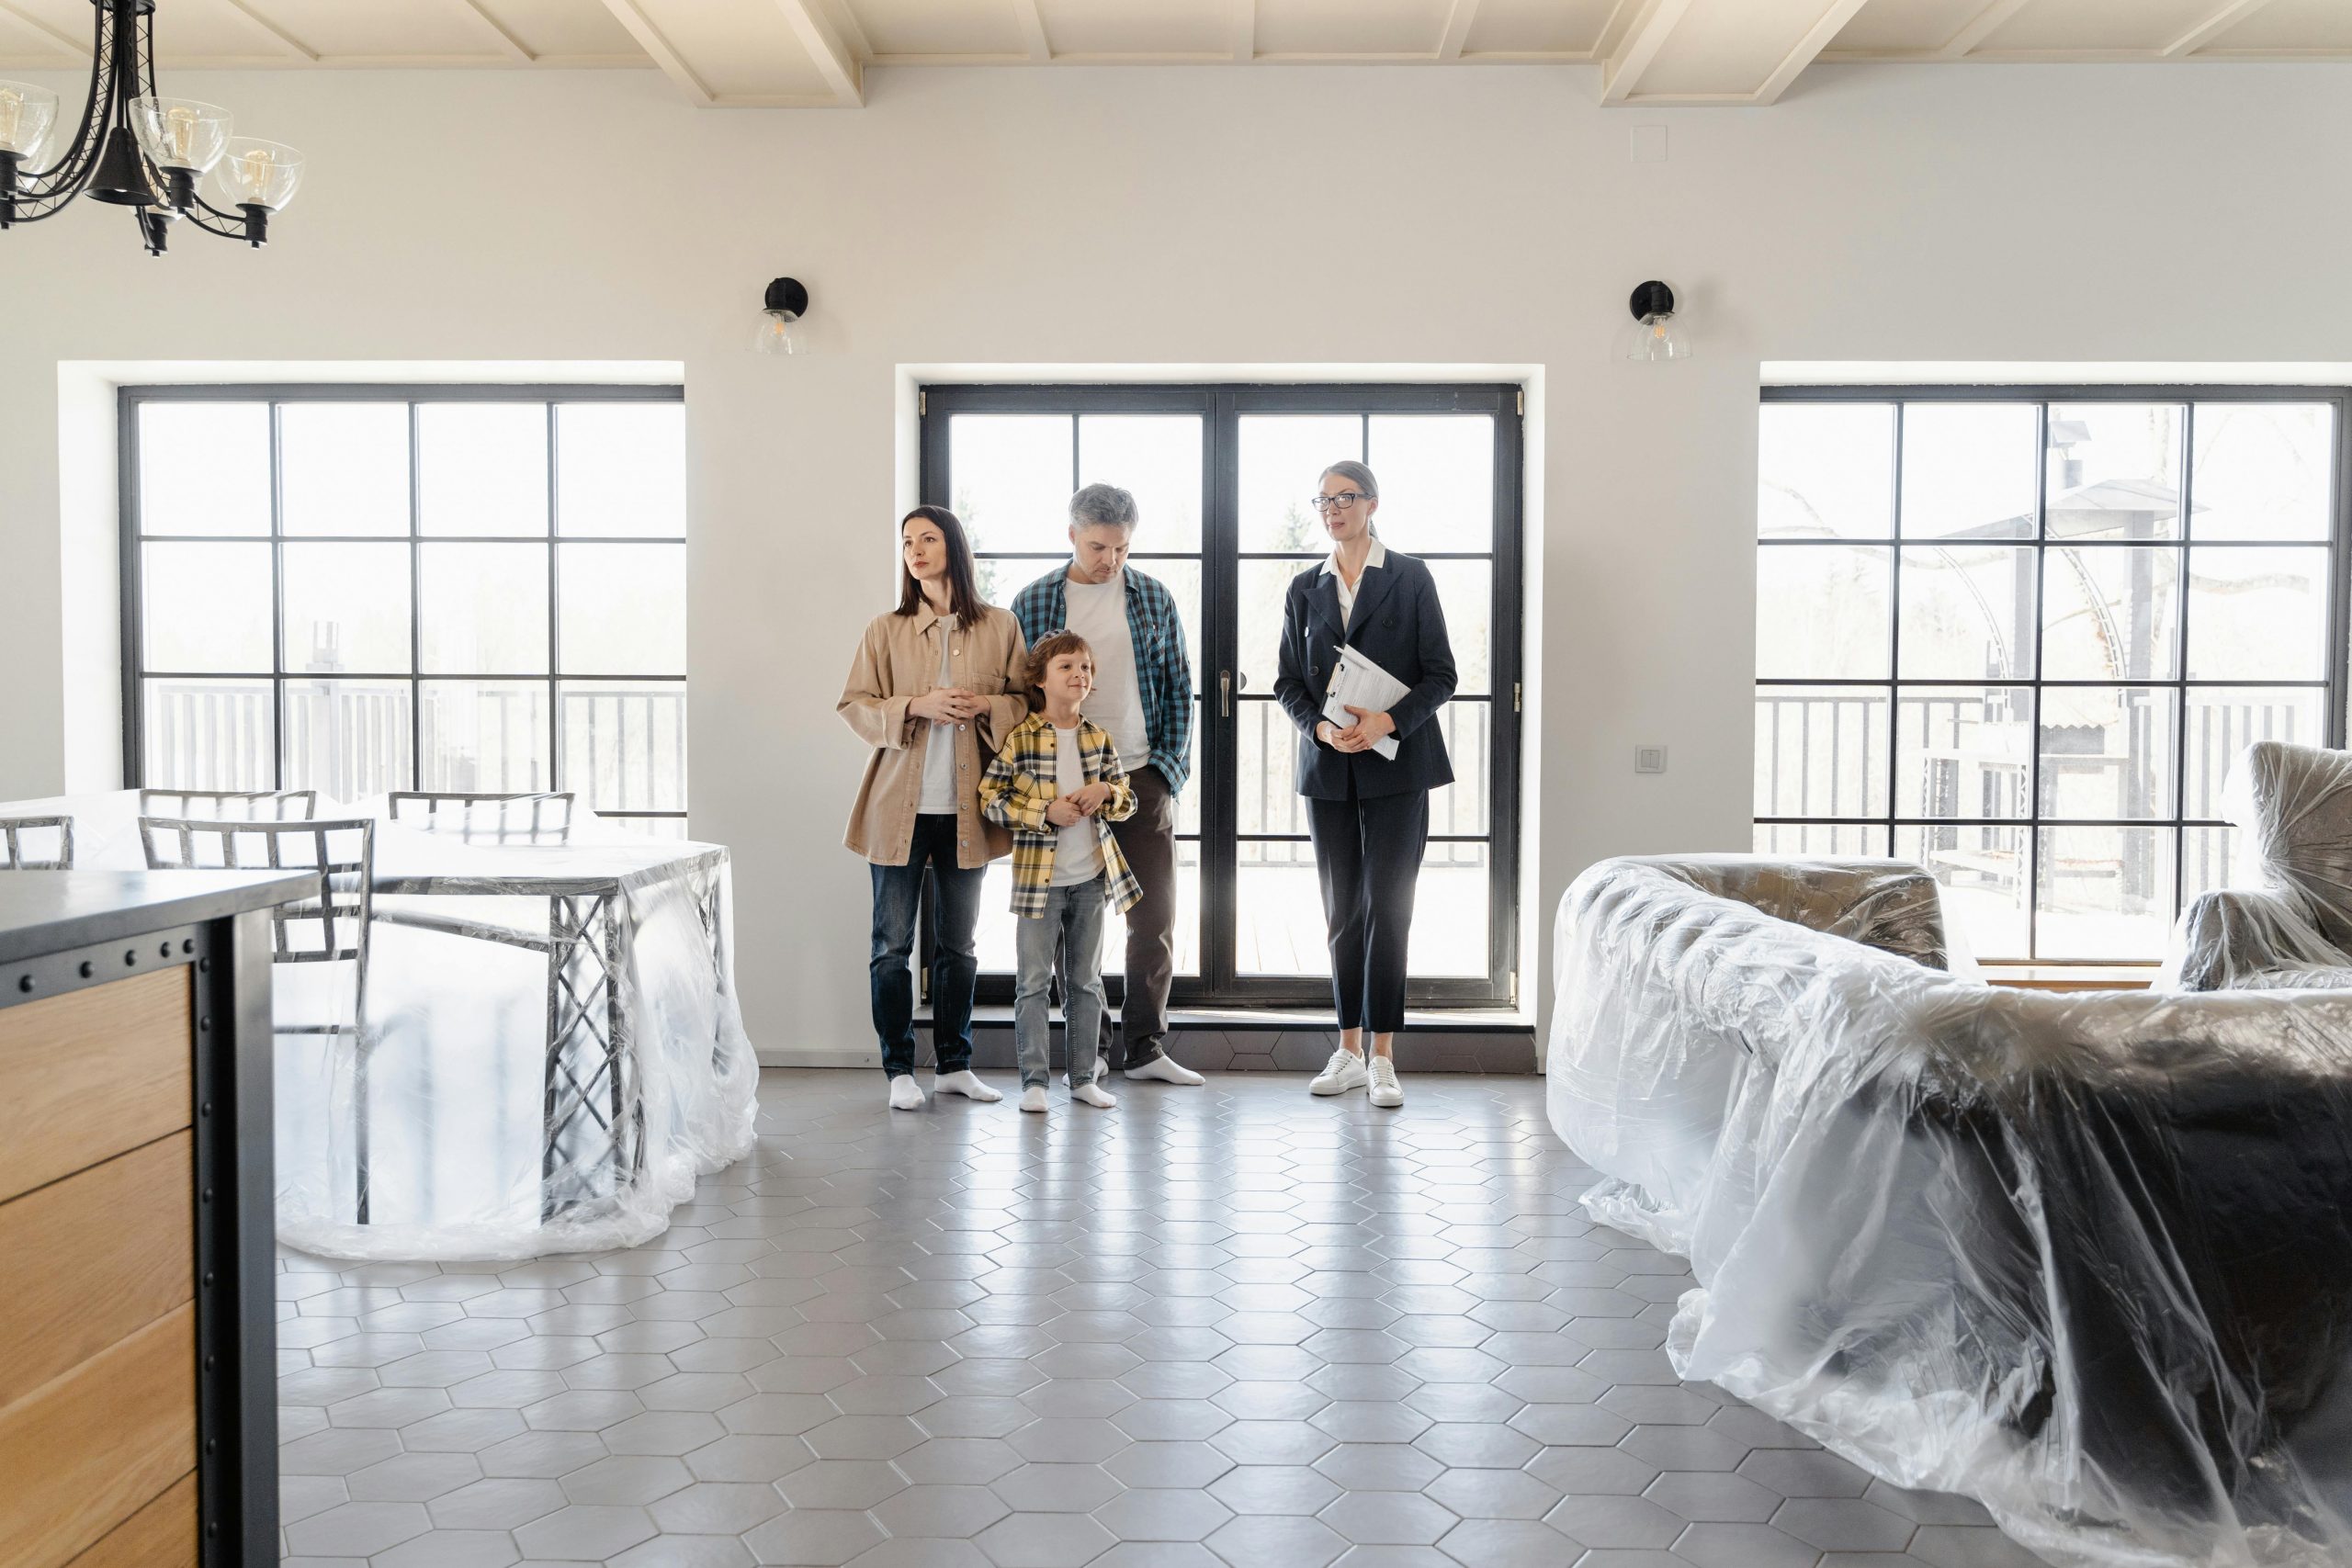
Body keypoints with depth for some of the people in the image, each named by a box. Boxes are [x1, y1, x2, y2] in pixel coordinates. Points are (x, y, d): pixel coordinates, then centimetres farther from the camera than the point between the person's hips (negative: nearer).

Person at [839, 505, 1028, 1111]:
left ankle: (954, 1065, 23)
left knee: (958, 943, 11)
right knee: (892, 943, 2)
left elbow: (1026, 703, 8)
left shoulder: (1000, 627, 4)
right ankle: (899, 1070, 13)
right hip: (899, 807, -1)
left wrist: (986, 706, -12)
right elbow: (854, 705, 1)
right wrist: (914, 706, -15)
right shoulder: (886, 631, 3)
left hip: (966, 809, 1)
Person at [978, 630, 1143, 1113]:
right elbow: (990, 798, -9)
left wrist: (1105, 792, -10)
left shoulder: (1099, 738, 6)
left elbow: (1129, 800, 12)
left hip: (1091, 877, 4)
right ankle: (1034, 1080, 8)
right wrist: (1046, 811, -17)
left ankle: (1084, 1077, 21)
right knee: (1034, 982, 0)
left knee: (1086, 982, 11)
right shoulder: (1020, 737, -7)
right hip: (1038, 877, -4)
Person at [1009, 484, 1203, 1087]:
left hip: (1143, 778, 1)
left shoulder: (1154, 599, 6)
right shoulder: (1032, 603, 3)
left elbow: (1178, 688, 9)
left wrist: (1168, 767, -1)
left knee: (1154, 916, 1)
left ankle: (1144, 1047, 12)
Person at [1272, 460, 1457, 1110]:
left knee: (1386, 905, -5)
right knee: (1341, 910, 7)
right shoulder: (1305, 589, 11)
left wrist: (1388, 721, -17)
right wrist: (1322, 728, -10)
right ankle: (1349, 1051, 15)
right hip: (1328, 769, 3)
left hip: (1396, 765, -3)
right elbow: (1289, 682, 10)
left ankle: (1382, 1057, 1)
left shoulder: (1410, 578, 2)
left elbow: (1440, 674, -2)